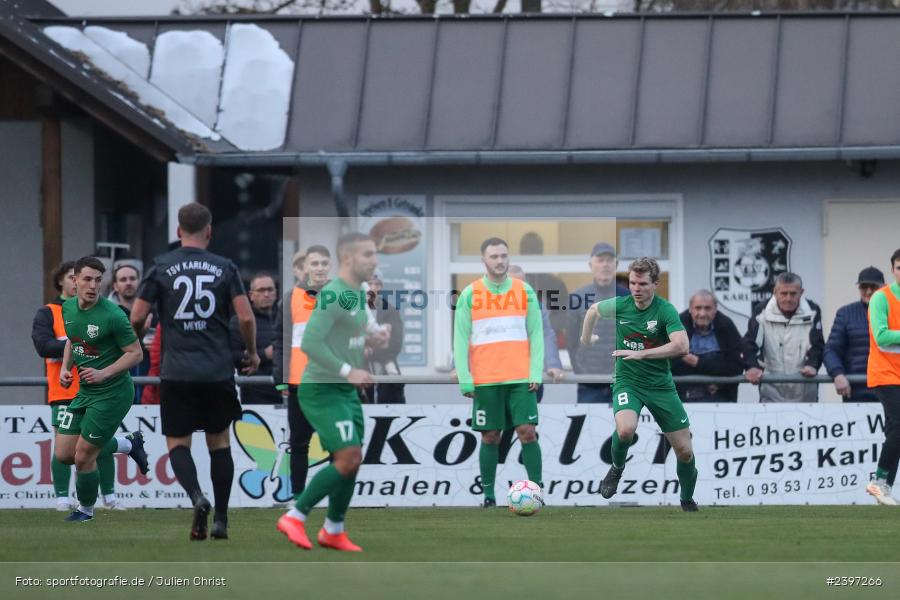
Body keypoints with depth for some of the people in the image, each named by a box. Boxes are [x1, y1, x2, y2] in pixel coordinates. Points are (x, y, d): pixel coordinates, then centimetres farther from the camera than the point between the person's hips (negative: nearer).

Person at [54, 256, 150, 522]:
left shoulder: (112, 315, -21)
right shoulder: (68, 308, 0)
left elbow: (136, 353, -15)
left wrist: (103, 374, -23)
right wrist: (65, 368, 4)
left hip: (112, 393, -8)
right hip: (84, 391, 8)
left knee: (83, 457, -5)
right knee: (64, 454, 8)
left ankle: (86, 509, 24)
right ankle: (129, 444, 29)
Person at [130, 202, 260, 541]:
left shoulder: (161, 267, -1)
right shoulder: (224, 268, 1)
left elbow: (137, 317, -2)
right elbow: (246, 316, -4)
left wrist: (135, 340, 20)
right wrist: (252, 352, 13)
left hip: (177, 372, -1)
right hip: (218, 371, 1)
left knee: (178, 443, 7)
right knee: (219, 442, 16)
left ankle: (197, 497, -20)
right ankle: (221, 520, 13)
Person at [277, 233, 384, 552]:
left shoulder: (358, 294, 11)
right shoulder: (334, 295, -20)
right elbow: (310, 342, -26)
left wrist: (370, 340, 6)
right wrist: (348, 371, -24)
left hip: (346, 392, 9)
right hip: (322, 390, -9)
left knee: (351, 462, 10)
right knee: (349, 458, -15)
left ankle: (333, 531, 23)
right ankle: (294, 518, -5)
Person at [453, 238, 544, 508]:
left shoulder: (525, 292, 5)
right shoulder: (469, 295, 1)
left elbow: (535, 334, 5)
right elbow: (460, 340, 1)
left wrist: (536, 373, -4)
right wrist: (465, 380, -5)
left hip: (520, 379, 0)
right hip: (485, 381, 0)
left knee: (527, 431, -7)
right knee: (490, 437, 3)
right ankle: (488, 494, 10)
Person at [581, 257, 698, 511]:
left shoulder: (665, 310, -15)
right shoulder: (619, 305, -7)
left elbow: (682, 346, -29)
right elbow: (593, 310, 17)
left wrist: (641, 353, -31)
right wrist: (586, 339, 24)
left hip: (660, 384, 0)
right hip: (627, 382, 0)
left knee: (685, 451, 1)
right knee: (625, 429, -32)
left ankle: (687, 500, 27)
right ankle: (617, 469, 0)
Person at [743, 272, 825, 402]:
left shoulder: (812, 312, -2)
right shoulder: (763, 313, -5)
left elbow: (817, 344, -7)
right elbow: (751, 343, -13)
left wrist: (812, 365, -28)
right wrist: (752, 367, -33)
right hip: (772, 391, -1)